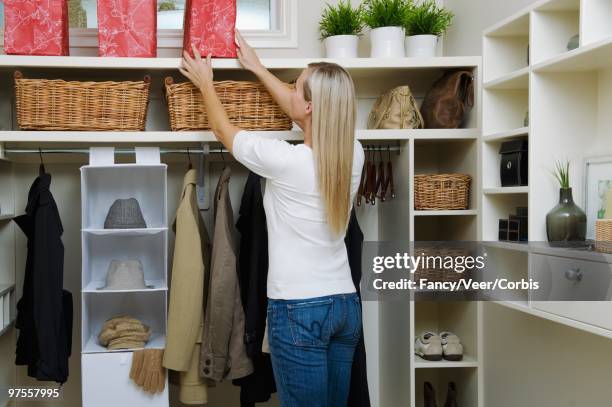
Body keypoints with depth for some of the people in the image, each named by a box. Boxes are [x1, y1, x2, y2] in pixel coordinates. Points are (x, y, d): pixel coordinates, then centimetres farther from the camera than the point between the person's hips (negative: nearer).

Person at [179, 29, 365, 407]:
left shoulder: (286, 160, -17)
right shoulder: (353, 153, -1)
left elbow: (223, 128, 1)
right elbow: (304, 116, 17)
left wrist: (205, 82, 19)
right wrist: (258, 68, 27)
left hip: (300, 309, -6)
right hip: (345, 304, 6)